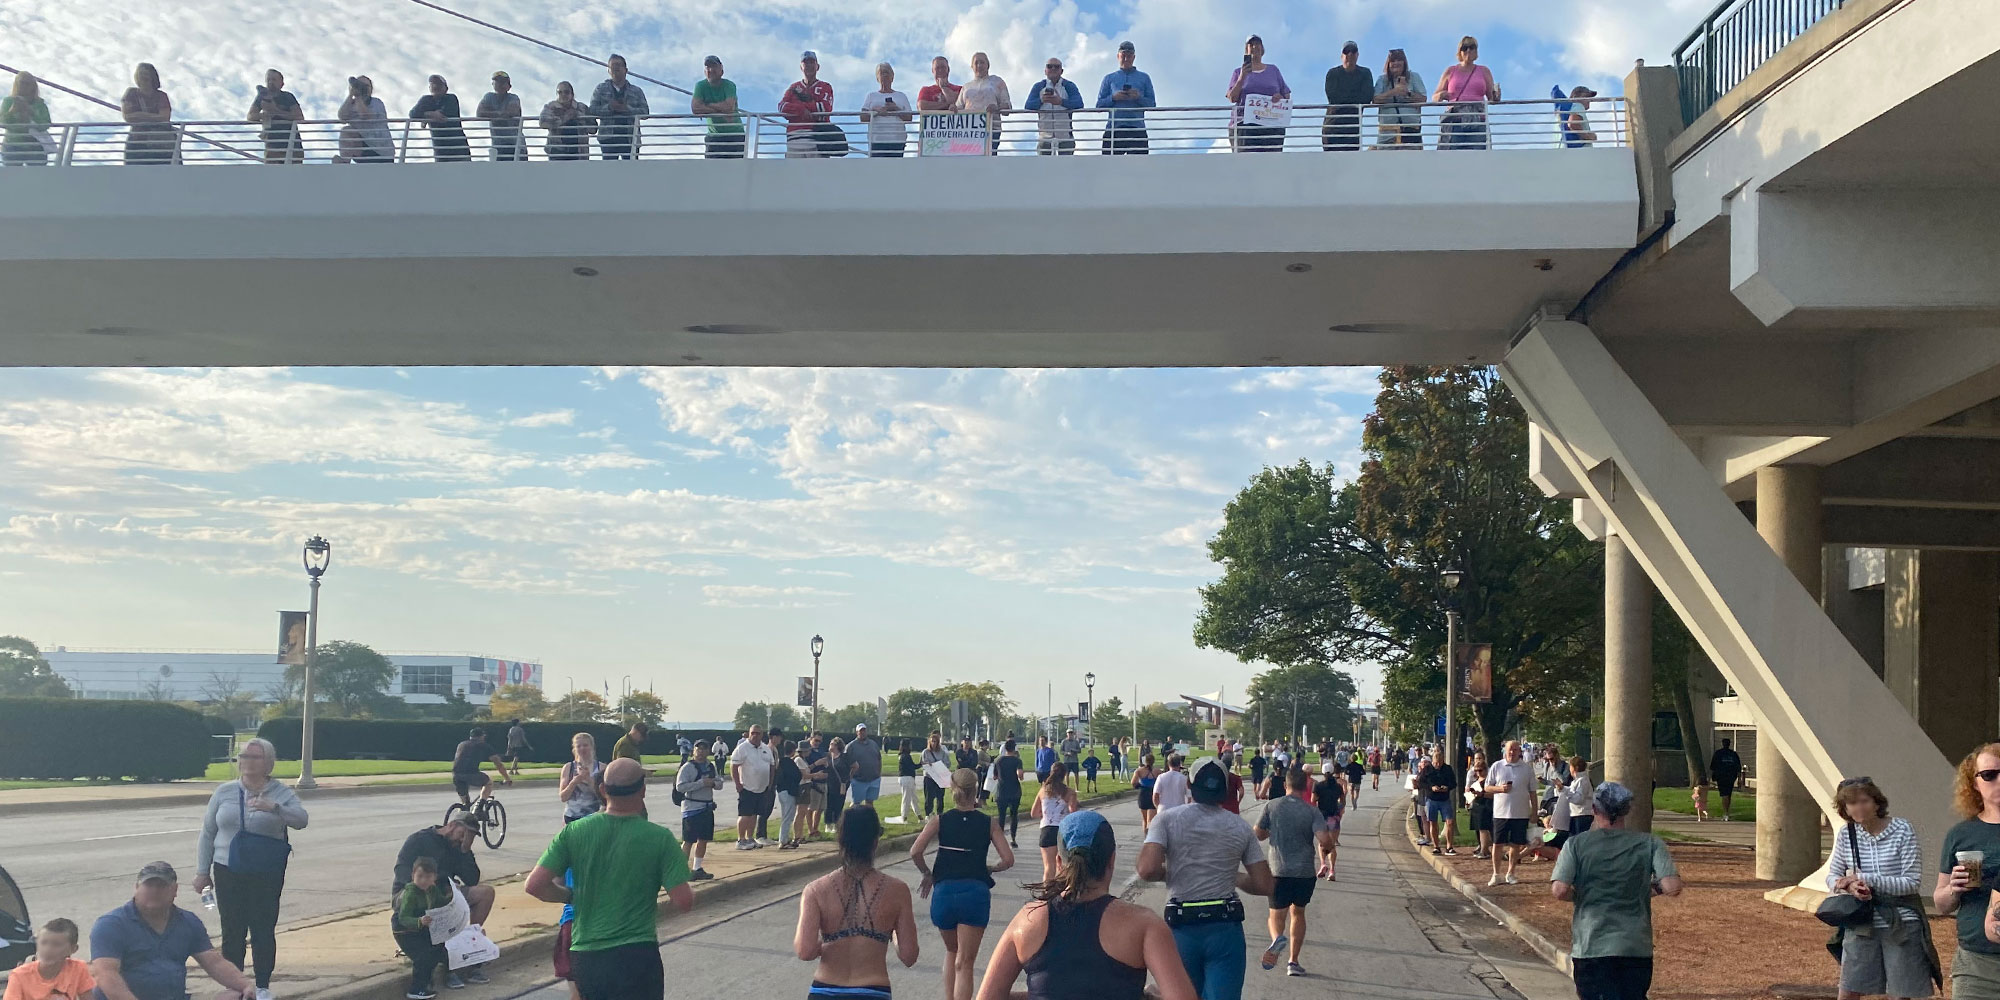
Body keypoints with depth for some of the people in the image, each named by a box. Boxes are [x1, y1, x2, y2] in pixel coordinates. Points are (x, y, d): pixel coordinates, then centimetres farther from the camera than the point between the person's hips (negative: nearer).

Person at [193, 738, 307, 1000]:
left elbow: (300, 819, -17)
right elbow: (207, 833, 11)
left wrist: (274, 808, -34)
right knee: (232, 932, 4)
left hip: (267, 876, -2)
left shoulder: (281, 793, 0)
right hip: (229, 874, 2)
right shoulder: (224, 792, 6)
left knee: (263, 930, 1)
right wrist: (202, 871, 8)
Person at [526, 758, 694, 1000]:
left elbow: (535, 885, -5)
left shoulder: (574, 832, -1)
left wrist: (571, 896, 13)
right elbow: (684, 902, -11)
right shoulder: (659, 838, -8)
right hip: (636, 957, -4)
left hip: (584, 959, 4)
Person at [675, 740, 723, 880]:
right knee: (688, 841, -5)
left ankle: (697, 869, 20)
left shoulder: (710, 766, 11)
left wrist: (714, 783, -8)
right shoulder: (687, 767, -11)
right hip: (691, 808, -7)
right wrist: (702, 783, -23)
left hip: (707, 807, 7)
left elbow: (720, 783, 17)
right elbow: (680, 786, -20)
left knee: (703, 840, 10)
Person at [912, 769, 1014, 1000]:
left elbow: (915, 852, -7)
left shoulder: (939, 821, 5)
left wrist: (926, 873, 9)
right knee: (964, 963, 0)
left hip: (944, 891, 2)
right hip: (976, 892, -2)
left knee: (951, 951, 27)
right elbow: (1008, 860, -1)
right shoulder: (989, 823, 5)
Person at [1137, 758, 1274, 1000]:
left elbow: (1148, 870, -16)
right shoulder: (1240, 826, 3)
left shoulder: (1168, 819, -4)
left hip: (1182, 928, 0)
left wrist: (1170, 871, 6)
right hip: (1226, 928, 0)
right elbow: (1263, 885, 2)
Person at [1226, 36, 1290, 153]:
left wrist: (1280, 98, -5)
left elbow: (1287, 96, 19)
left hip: (1272, 125, 1)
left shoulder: (1273, 70, 20)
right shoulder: (1239, 72, 16)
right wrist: (1242, 77, -9)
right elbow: (1232, 98, 3)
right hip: (1244, 125, -1)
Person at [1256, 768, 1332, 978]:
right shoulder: (1312, 812, -6)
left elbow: (1258, 834, 1)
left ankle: (1277, 938, -27)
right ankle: (1293, 961, 19)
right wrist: (1326, 849, 6)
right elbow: (1325, 839, -17)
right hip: (1305, 871, 1)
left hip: (1279, 870, -1)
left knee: (1277, 914, 7)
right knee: (1298, 913, 20)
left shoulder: (1272, 806, -3)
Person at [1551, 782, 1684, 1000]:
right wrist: (1653, 888, 9)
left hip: (1590, 947, -2)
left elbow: (1560, 890, -14)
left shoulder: (1576, 845, -4)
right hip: (1637, 948, 2)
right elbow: (1673, 886, -13)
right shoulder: (1649, 844, -1)